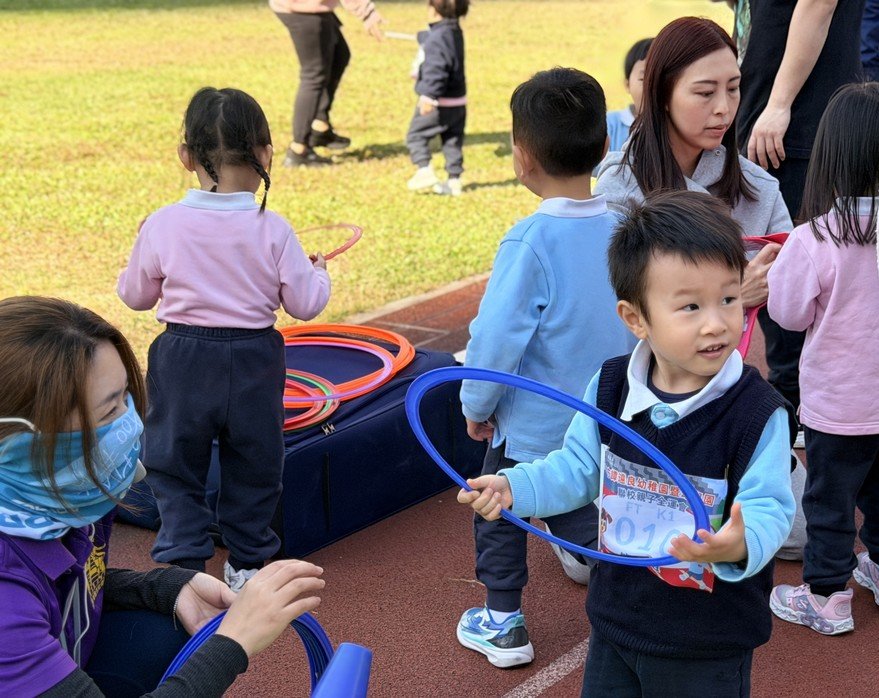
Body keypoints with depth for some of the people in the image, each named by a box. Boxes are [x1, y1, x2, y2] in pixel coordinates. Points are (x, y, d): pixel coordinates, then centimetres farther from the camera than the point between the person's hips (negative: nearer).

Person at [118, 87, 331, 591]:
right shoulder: (272, 230, -13)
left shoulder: (163, 226, -11)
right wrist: (318, 271, 13)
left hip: (182, 360, 0)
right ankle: (248, 563, 27)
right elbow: (306, 304, -7)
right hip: (253, 362, 1)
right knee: (254, 463, 18)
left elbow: (136, 295, 2)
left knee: (176, 464, 15)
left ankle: (183, 560, 12)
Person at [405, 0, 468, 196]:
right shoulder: (455, 32, 10)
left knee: (416, 134, 3)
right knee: (452, 141, 14)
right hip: (458, 102, 9)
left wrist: (429, 96, -39)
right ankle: (454, 180, 16)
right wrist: (422, 36, 54)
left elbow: (436, 69, -32)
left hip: (440, 103, -9)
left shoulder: (437, 38, -20)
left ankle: (425, 170, -8)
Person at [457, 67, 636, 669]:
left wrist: (476, 406, -5)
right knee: (582, 514, 22)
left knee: (498, 514, 17)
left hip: (532, 424, -5)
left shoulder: (531, 242, -24)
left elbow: (497, 335, -21)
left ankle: (504, 624, 28)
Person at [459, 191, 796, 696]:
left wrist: (741, 545, -43)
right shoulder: (610, 388, -7)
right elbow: (580, 467, 5)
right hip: (616, 621, 4)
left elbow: (771, 508, -22)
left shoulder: (757, 412, -20)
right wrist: (514, 487, -10)